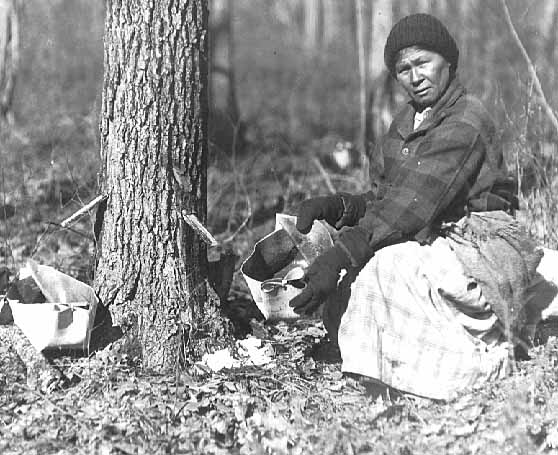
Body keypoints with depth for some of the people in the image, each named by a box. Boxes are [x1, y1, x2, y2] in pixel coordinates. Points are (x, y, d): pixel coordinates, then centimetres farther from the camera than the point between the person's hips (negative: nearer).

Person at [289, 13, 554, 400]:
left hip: (483, 248, -8)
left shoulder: (466, 123, -16)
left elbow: (413, 205, -27)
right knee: (347, 296, -11)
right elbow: (382, 202, 12)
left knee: (387, 264, -31)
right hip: (433, 245, 8)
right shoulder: (406, 125, 13)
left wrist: (341, 256, -33)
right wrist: (332, 207, -9)